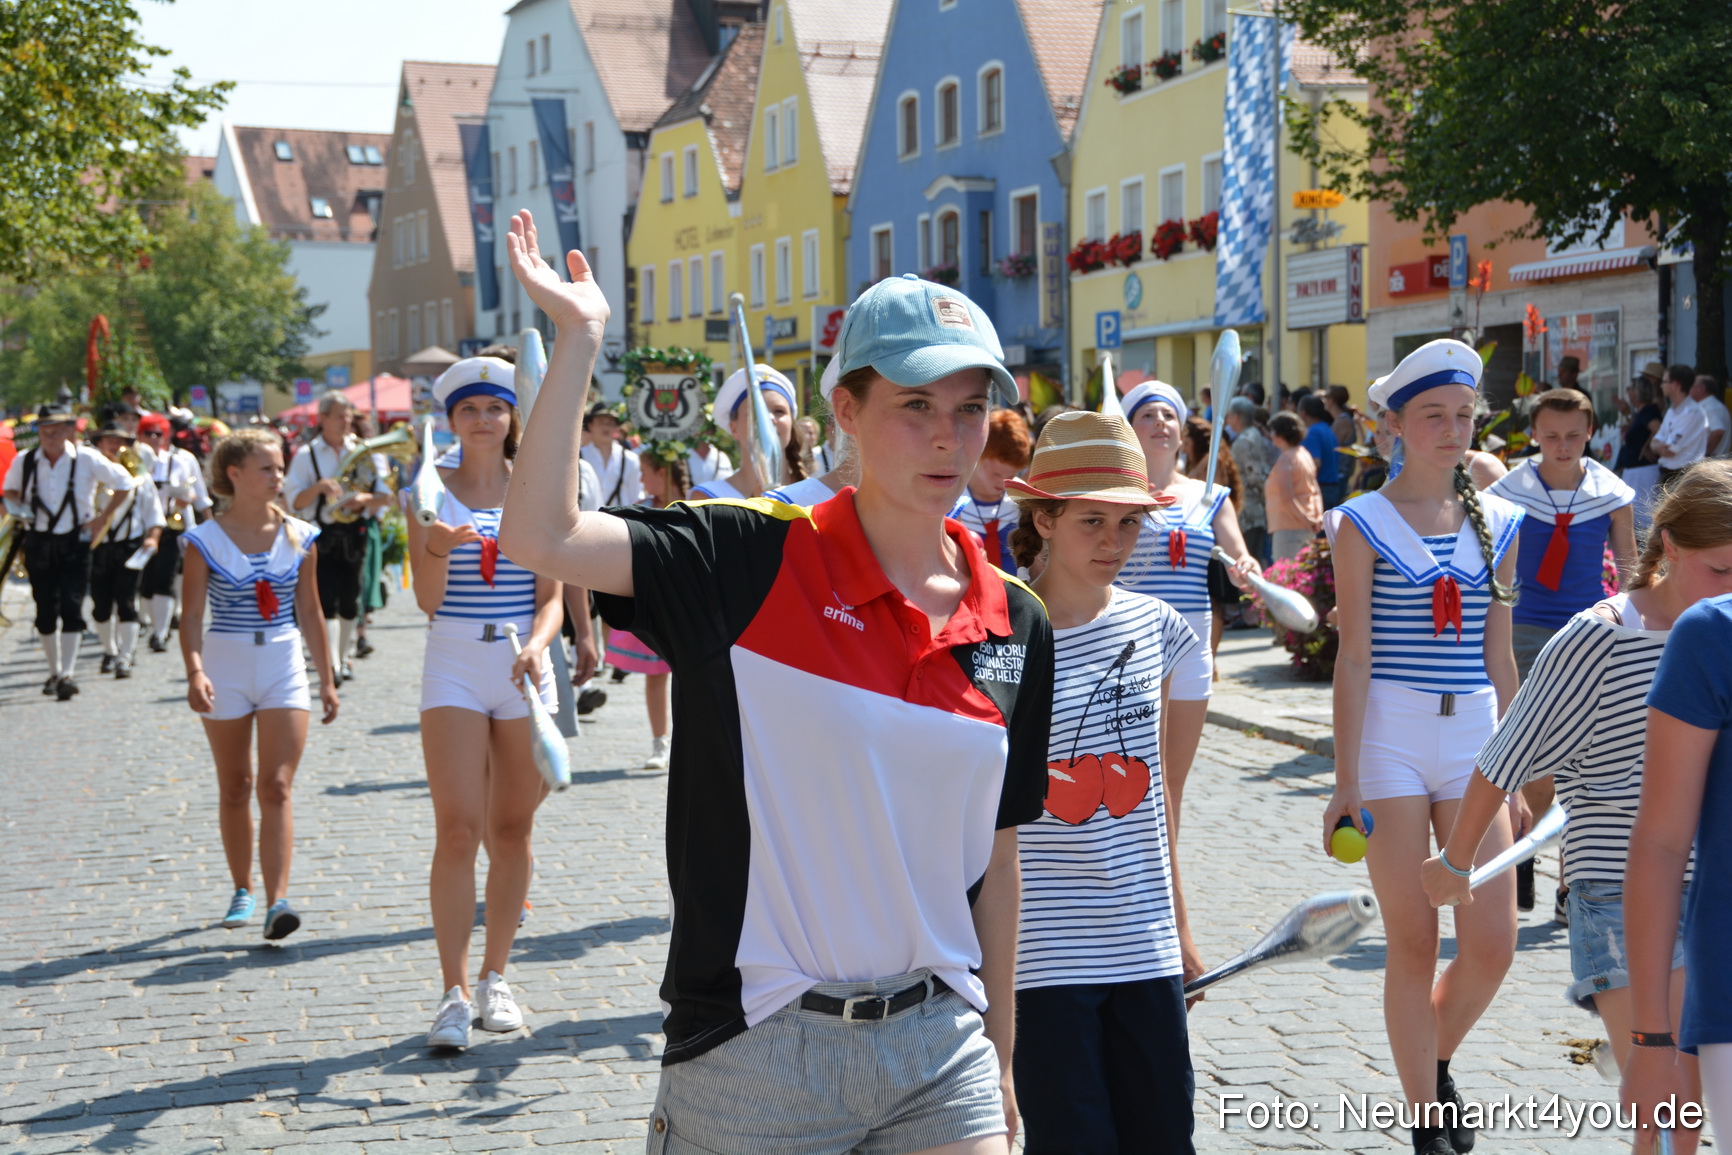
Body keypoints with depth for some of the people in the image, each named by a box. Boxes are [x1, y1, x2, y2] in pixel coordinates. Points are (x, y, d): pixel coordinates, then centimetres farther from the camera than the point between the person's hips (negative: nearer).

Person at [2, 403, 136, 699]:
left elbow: (124, 483, 4)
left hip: (74, 544, -2)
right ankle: (54, 671, 20)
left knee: (71, 608, -12)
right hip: (39, 543, 2)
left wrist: (102, 518, -1)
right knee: (45, 611, 6)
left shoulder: (87, 459, -7)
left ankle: (68, 674, -12)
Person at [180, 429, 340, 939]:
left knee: (277, 786, -10)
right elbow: (192, 615, -8)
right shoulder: (205, 540, -4)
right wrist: (195, 671, -23)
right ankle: (242, 890, 26)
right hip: (226, 668, 0)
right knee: (234, 787, 11)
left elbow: (310, 612, 9)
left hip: (285, 666, 1)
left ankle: (277, 901, -16)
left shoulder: (299, 537, 3)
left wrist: (327, 679, 10)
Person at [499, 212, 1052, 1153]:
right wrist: (578, 336, -18)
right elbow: (541, 535, -21)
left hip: (940, 1048, 4)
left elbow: (996, 861, 11)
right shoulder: (748, 563, -7)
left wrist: (999, 1060, 14)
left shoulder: (1015, 626, 4)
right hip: (753, 1060, -3)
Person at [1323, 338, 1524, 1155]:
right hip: (1390, 734, -3)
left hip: (1474, 736, 4)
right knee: (1412, 944, 2)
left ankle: (1436, 1062, 29)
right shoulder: (1363, 524, -2)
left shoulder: (1497, 524, 9)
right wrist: (1345, 782, -8)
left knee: (1492, 944, -1)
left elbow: (1499, 658, 13)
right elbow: (1353, 659, -5)